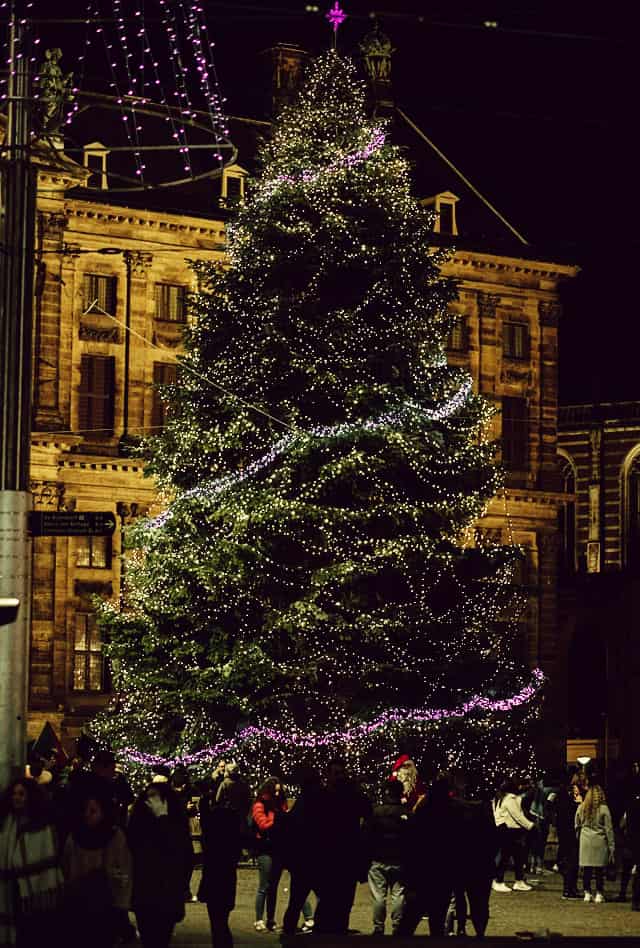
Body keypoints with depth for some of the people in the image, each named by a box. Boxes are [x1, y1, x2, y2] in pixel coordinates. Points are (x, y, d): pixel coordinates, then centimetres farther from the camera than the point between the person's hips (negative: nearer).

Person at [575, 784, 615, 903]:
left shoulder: (581, 808, 2)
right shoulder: (604, 809, -6)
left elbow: (577, 826, 9)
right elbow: (609, 829, -4)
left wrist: (577, 839, 18)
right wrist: (611, 846, 1)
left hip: (585, 841, 2)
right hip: (600, 842, -2)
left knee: (586, 869, 7)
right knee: (600, 869, 5)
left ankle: (587, 893, 9)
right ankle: (599, 894, 6)